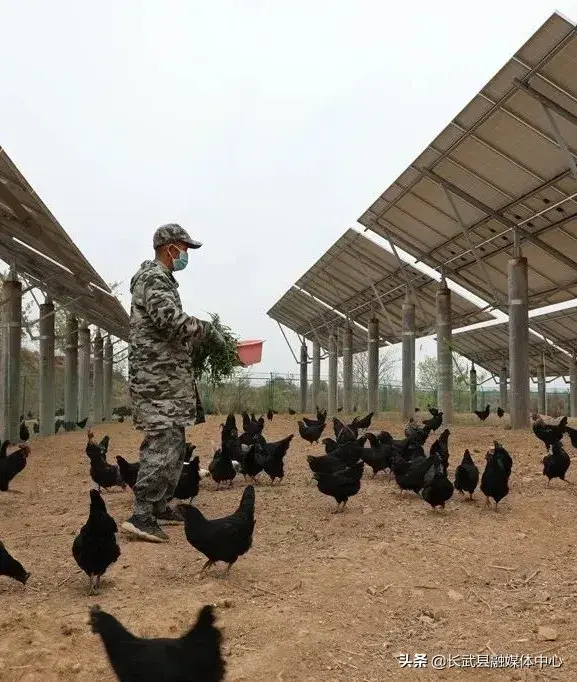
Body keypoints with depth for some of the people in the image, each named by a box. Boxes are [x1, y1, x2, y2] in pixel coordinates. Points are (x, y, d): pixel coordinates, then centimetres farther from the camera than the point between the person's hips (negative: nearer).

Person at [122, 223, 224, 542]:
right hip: (158, 377, -11)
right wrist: (208, 328, -13)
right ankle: (142, 516, -13)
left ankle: (160, 506, 22)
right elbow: (172, 320, -25)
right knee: (162, 444, -13)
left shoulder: (162, 279, 21)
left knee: (174, 444, 14)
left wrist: (200, 337, 12)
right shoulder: (154, 278, -11)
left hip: (168, 377, 11)